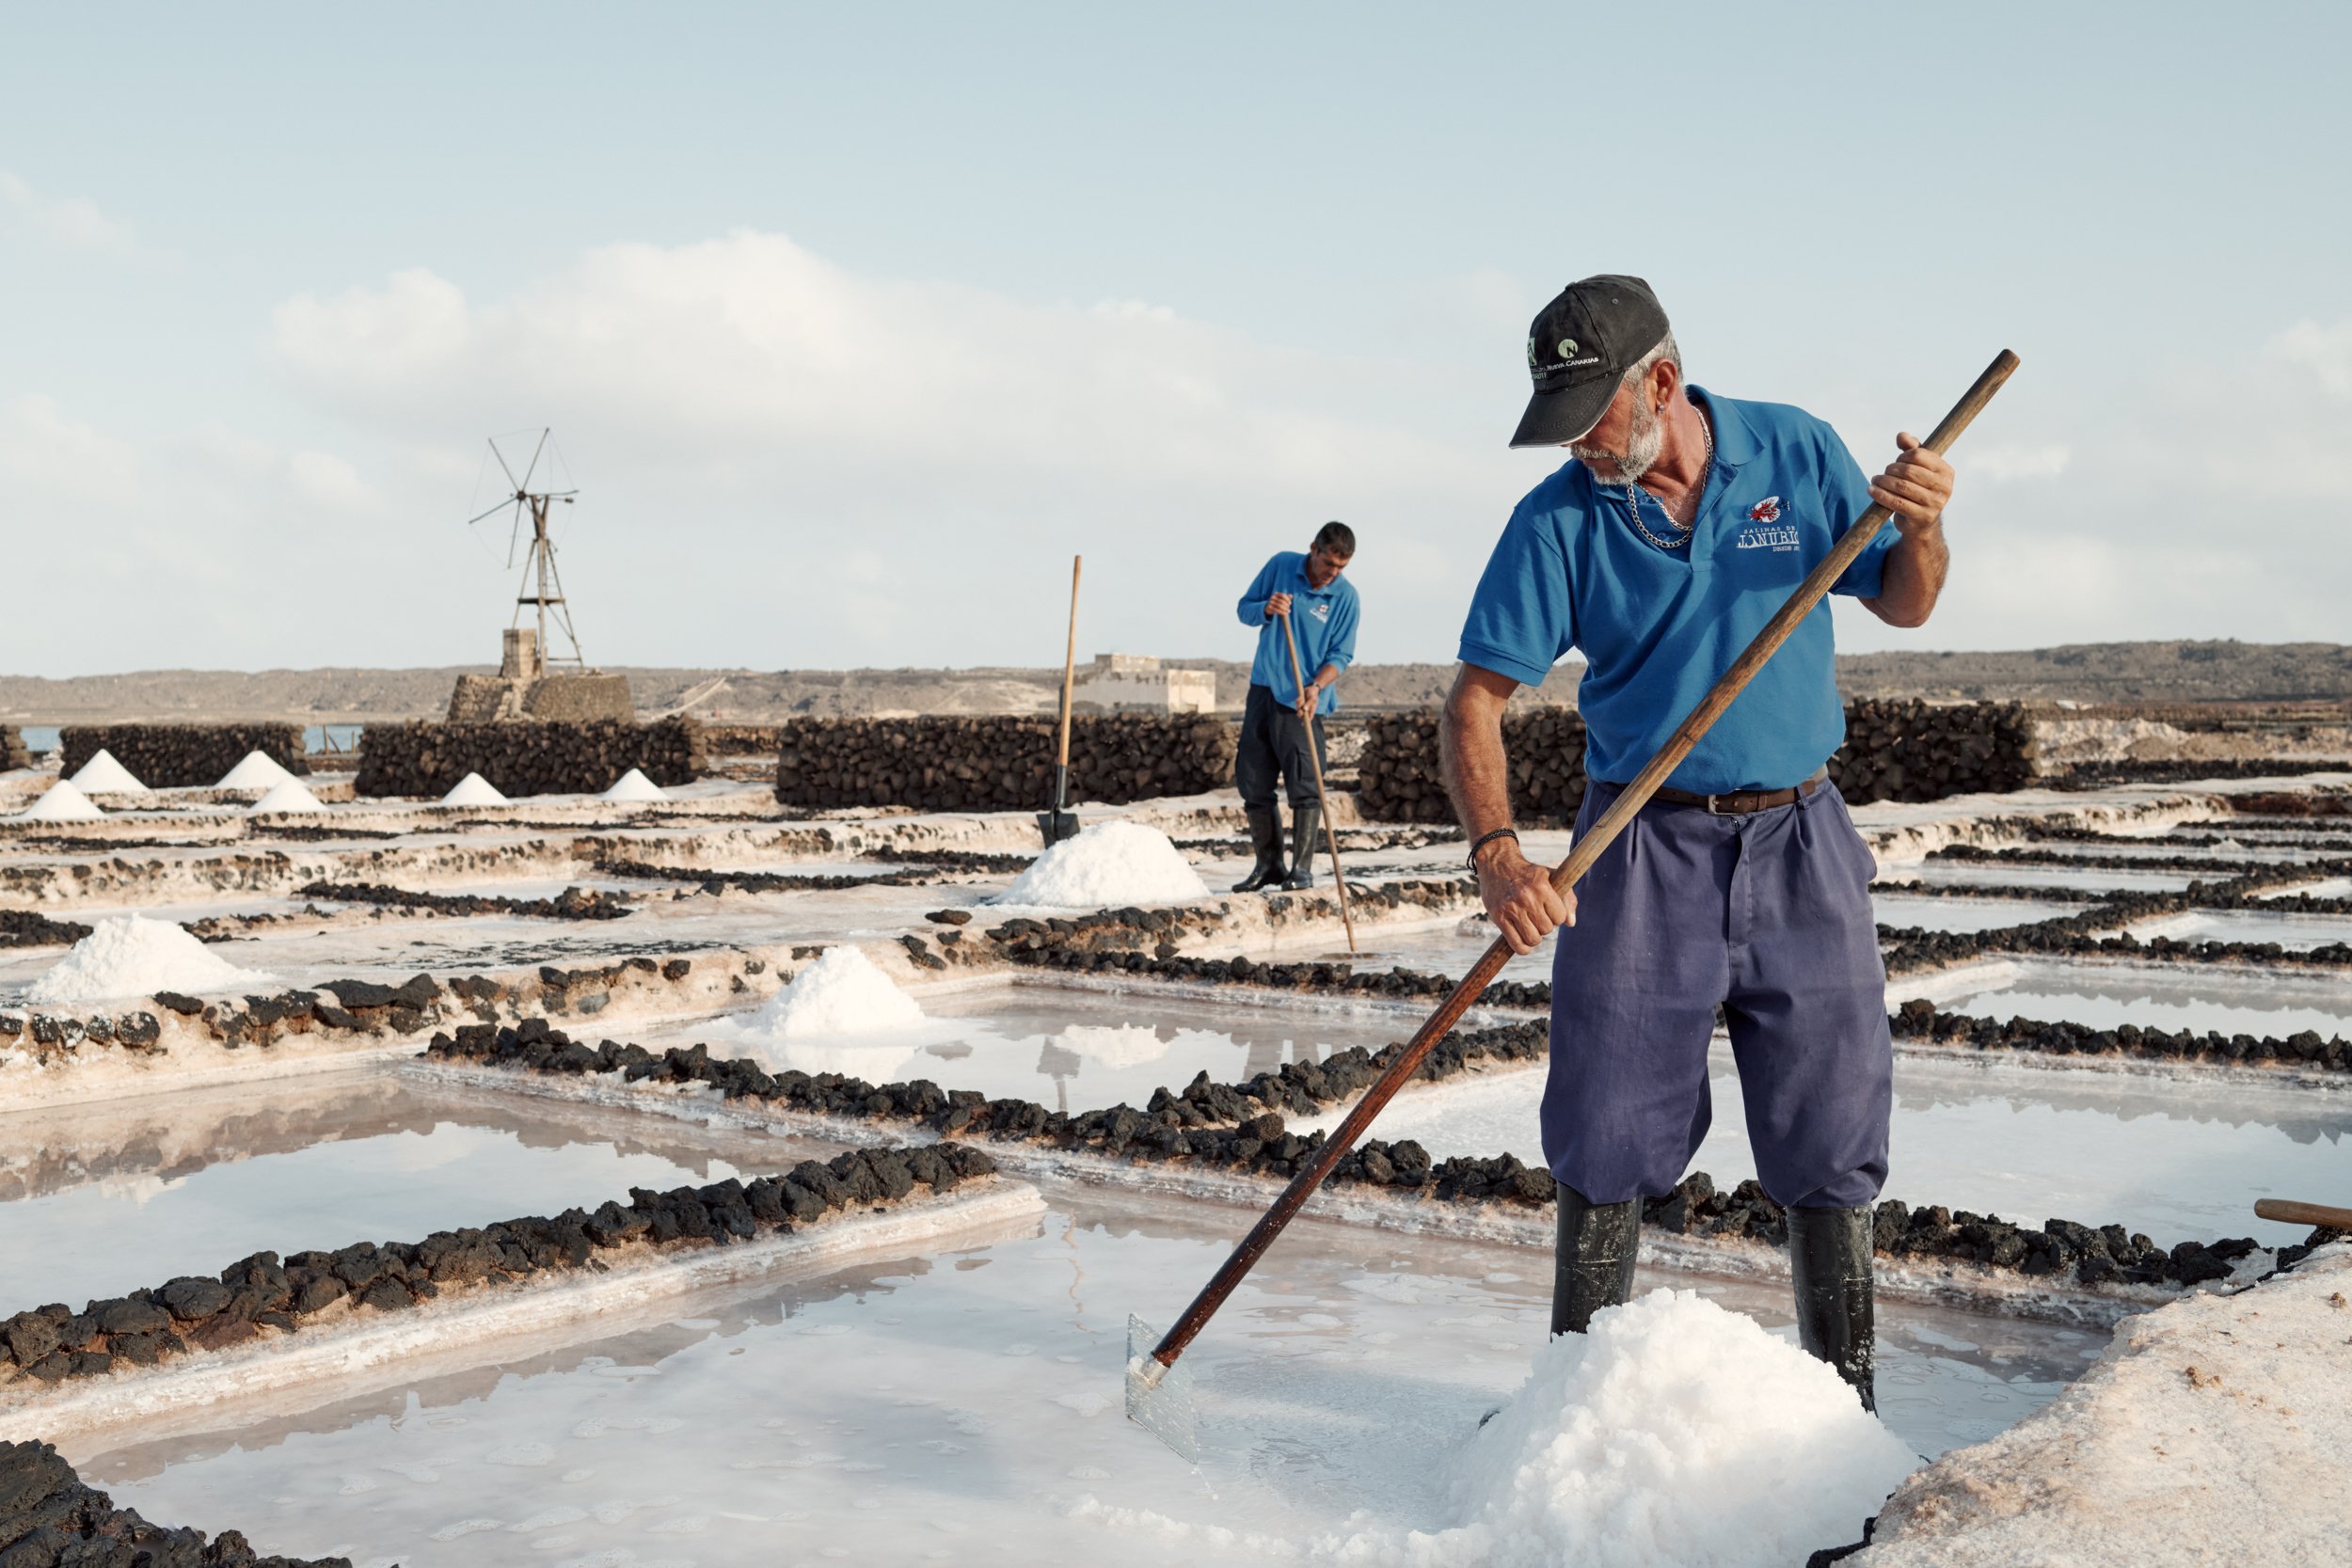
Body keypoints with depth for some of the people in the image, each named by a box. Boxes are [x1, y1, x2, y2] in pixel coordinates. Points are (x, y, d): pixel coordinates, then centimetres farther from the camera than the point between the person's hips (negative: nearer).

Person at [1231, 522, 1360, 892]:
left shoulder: (1345, 596, -5)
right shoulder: (1281, 566, 1)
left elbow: (1340, 654, -3)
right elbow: (1245, 609, 9)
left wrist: (1316, 687, -20)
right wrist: (1266, 609, -14)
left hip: (1303, 700, -3)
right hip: (1263, 690, 3)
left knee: (1305, 787, -9)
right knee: (1252, 783, 5)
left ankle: (1302, 868, -3)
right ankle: (1269, 864, 15)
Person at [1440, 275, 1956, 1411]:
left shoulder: (1795, 452, 0)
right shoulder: (1557, 521, -5)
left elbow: (1899, 605, 11)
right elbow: (1476, 701, -8)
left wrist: (1919, 529, -12)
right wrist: (1496, 851, -23)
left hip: (1799, 844, 1)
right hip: (1644, 850, -1)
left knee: (1830, 1137, 5)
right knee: (1609, 1137, 3)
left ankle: (1845, 1395, 21)